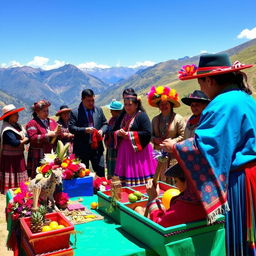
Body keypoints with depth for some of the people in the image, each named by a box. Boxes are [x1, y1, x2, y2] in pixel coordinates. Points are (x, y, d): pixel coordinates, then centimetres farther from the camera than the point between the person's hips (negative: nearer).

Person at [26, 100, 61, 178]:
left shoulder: (52, 121, 17)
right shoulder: (32, 123, -1)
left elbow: (59, 134, 16)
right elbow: (33, 138, -14)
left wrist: (58, 132, -8)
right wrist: (48, 135, -18)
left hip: (52, 155, 5)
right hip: (39, 157, -5)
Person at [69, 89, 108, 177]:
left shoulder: (99, 110, 11)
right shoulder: (75, 113, -3)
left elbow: (105, 124, 15)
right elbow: (71, 128, -10)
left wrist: (102, 130, -7)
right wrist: (85, 130, -22)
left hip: (97, 148, 3)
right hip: (82, 149, -3)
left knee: (101, 172, 4)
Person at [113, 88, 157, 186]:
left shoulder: (142, 115, -6)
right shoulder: (122, 116, 15)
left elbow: (147, 133, -16)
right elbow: (114, 131, 20)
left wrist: (130, 134, -15)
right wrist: (118, 133, -5)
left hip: (138, 150, -6)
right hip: (124, 151, 6)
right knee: (126, 176, 5)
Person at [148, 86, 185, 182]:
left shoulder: (178, 118, -1)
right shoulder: (155, 120, 14)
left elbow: (183, 136, -5)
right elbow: (151, 135, 19)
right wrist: (154, 139, -2)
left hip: (173, 155, -4)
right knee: (160, 180, 5)